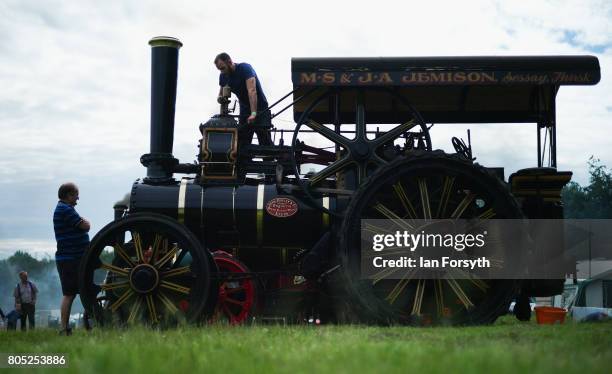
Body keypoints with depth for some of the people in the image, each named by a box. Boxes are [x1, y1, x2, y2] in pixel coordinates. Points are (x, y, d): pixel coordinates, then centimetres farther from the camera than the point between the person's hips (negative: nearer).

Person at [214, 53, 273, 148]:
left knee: (265, 143, -13)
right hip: (244, 110, 6)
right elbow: (221, 93, 10)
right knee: (242, 143, -3)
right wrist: (220, 98, -17)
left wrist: (254, 113, -42)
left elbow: (252, 91, -32)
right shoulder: (223, 76, -1)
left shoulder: (245, 68, -21)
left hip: (260, 109, -6)